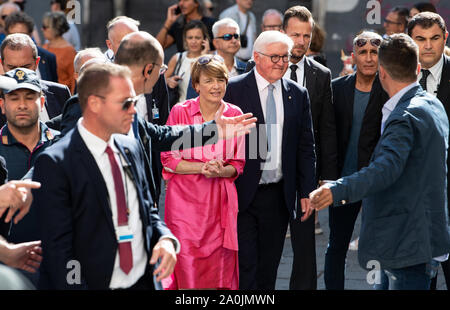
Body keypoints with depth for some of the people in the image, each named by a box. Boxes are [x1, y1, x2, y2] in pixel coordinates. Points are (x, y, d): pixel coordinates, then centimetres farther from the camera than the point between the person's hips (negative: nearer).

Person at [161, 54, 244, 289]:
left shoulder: (235, 115, 4)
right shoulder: (180, 112, -2)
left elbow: (240, 164, 10)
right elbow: (168, 160, -2)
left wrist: (221, 171, -12)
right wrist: (201, 167, -16)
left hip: (220, 202, 2)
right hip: (186, 201, -2)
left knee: (219, 272, 1)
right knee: (188, 270, -6)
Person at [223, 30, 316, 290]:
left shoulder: (298, 94, 9)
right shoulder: (233, 90, -4)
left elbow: (306, 147, 12)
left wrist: (307, 191, 6)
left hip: (279, 196, 4)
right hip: (242, 193, -4)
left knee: (268, 271, 11)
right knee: (244, 269, -5)